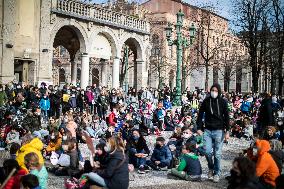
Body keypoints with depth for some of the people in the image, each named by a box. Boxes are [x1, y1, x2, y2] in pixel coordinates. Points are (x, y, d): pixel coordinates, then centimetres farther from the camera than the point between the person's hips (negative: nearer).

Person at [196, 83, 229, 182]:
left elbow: (226, 117, 2)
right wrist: (199, 128, 0)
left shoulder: (223, 102, 0)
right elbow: (200, 115, 8)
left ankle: (217, 173, 15)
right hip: (208, 130, 2)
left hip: (219, 130, -2)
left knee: (217, 153, 1)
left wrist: (227, 131, -3)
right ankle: (211, 168, 22)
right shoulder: (206, 101, 4)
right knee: (207, 151, -5)